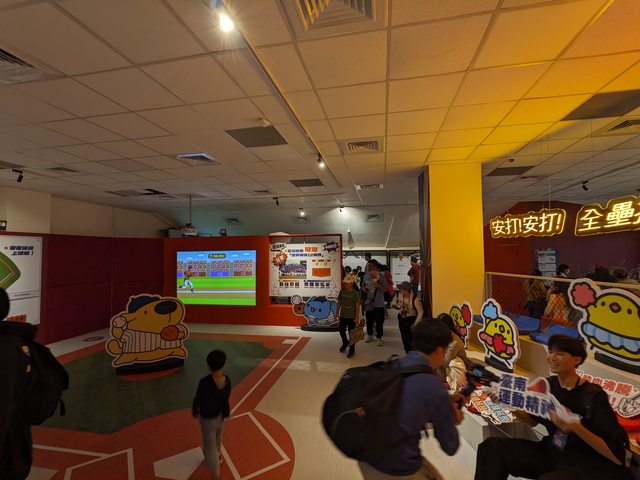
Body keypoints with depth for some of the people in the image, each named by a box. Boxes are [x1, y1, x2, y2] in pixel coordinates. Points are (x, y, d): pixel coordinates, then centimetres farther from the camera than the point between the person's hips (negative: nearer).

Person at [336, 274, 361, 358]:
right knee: (342, 331, 15)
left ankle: (352, 349, 24)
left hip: (351, 316, -4)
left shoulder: (355, 293, -15)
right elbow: (339, 302, 7)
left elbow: (357, 306, -13)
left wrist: (357, 318, -13)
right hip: (343, 315, 4)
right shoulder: (342, 291, -3)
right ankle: (345, 343, 43)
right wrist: (337, 312, 8)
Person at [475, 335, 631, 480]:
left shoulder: (593, 396, -16)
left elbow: (618, 456, -16)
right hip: (551, 453, 5)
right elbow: (533, 420, 13)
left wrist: (575, 427, -31)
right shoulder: (548, 384, -1)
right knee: (492, 447, -14)